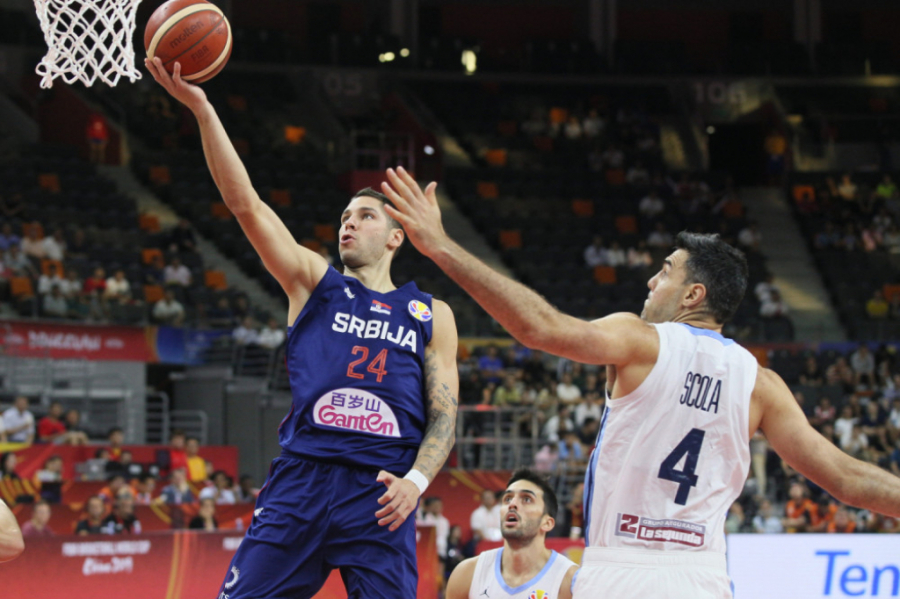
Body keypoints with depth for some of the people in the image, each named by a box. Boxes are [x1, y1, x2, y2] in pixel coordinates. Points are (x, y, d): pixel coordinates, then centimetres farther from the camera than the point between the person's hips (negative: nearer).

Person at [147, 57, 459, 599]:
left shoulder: (431, 316, 16)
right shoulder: (314, 282, 14)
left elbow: (444, 415, 11)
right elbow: (245, 203, 4)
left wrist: (416, 481, -9)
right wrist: (200, 108, -6)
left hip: (381, 492, 0)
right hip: (301, 478, 0)